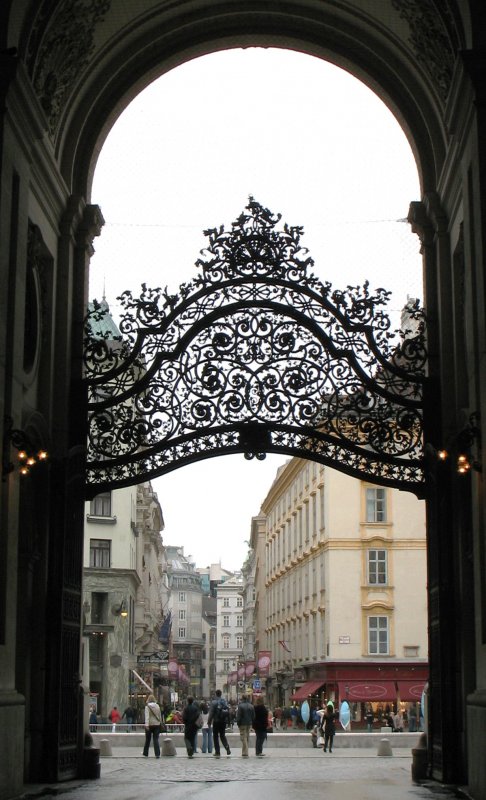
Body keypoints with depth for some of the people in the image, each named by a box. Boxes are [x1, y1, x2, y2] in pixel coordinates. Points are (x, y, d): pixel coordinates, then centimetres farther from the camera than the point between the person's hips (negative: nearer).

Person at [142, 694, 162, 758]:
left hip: (150, 724, -2)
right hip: (157, 724, 2)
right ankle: (157, 754, -7)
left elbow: (147, 716, -17)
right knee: (156, 739, 2)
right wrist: (160, 723, 21)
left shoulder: (147, 706, -8)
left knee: (147, 739, 12)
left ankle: (145, 753, 24)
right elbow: (160, 715, 11)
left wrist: (146, 724, -23)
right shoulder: (157, 706, 4)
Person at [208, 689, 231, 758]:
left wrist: (209, 721, -4)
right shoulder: (224, 701, 3)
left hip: (216, 721, -4)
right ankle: (227, 748, -4)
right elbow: (228, 711, 5)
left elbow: (211, 713, -12)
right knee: (222, 735, 17)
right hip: (224, 721, 4)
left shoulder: (214, 702, -11)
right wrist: (228, 720, 12)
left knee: (215, 736, 6)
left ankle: (217, 752, 4)